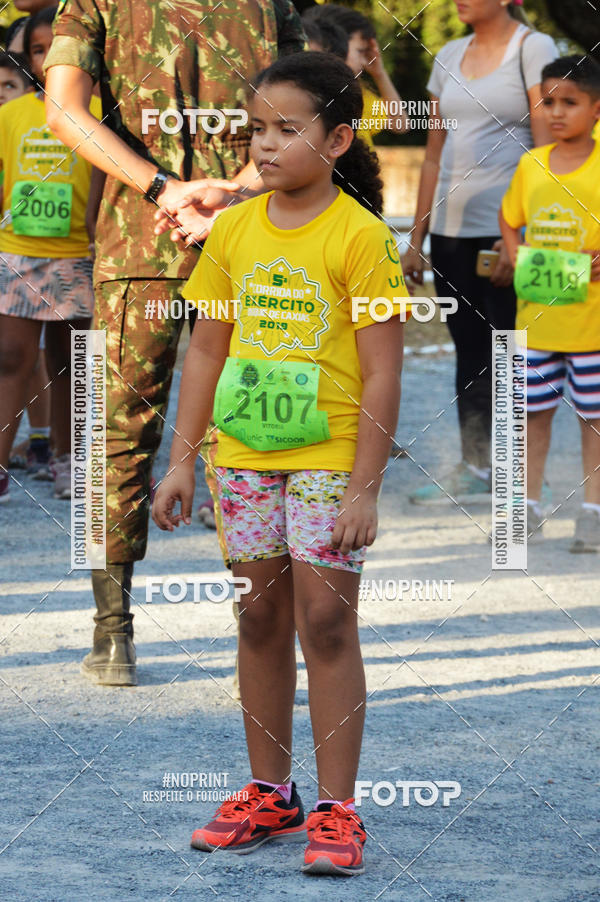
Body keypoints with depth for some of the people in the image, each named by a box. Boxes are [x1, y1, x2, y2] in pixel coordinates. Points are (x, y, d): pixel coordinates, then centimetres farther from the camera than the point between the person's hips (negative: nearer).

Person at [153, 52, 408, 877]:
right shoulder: (235, 230, 4)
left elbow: (383, 372, -12)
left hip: (329, 459, -5)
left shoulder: (361, 237, -11)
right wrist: (182, 461, 8)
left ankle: (336, 810, 1)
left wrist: (364, 487, -15)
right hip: (244, 454, 5)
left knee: (325, 619, -5)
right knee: (260, 619, 11)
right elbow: (207, 349, 11)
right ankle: (269, 793, 22)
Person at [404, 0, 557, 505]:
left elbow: (547, 150, -10)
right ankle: (474, 471, 13)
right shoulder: (450, 58, 14)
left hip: (509, 226, -6)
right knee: (471, 351, 9)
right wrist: (417, 239, 15)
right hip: (451, 226, 6)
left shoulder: (533, 49, -4)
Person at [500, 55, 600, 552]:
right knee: (534, 412, 11)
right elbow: (510, 220, 19)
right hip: (536, 315, 4)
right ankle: (529, 509, 20)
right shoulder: (530, 165, 5)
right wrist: (517, 260, 4)